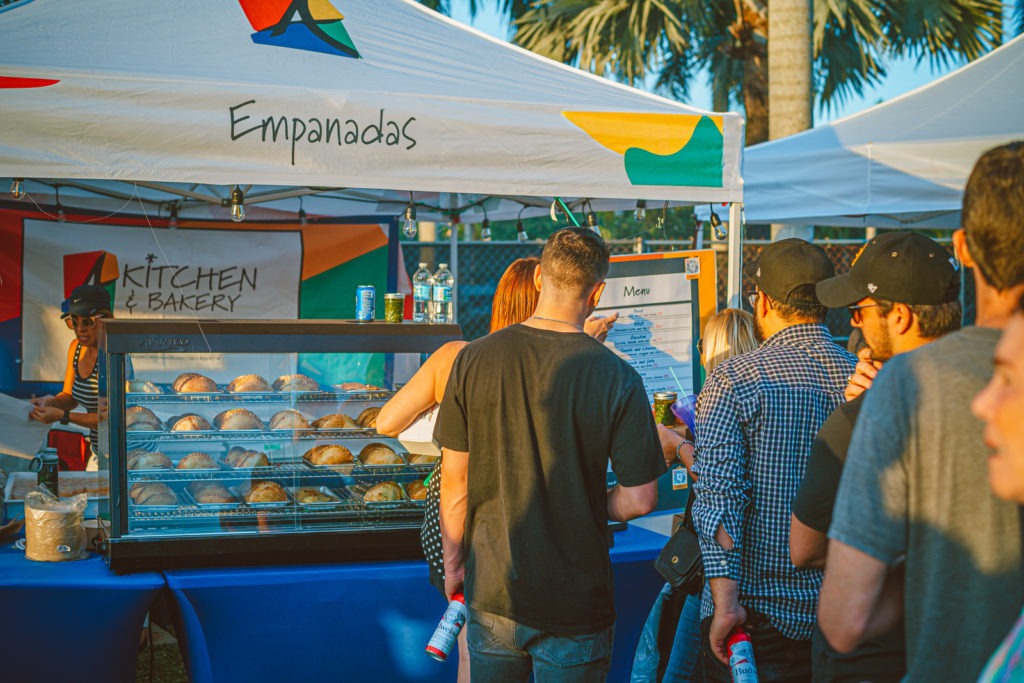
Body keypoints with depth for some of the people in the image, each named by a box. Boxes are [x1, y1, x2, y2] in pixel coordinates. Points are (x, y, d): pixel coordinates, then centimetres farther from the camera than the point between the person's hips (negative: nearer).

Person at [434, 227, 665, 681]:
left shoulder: (474, 359, -7)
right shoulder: (617, 378, -14)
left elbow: (455, 480, -2)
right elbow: (638, 501, -13)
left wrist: (453, 563, 12)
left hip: (491, 592, 3)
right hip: (575, 606, -2)